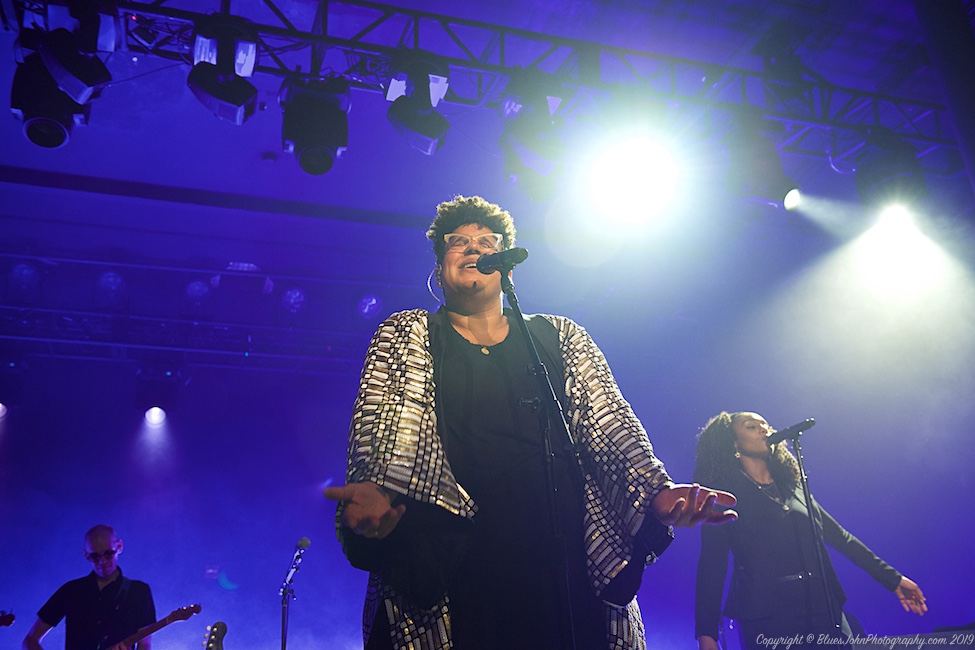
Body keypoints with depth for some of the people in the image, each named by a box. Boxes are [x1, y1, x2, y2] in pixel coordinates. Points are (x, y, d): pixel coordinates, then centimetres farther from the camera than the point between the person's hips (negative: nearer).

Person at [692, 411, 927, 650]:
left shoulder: (795, 488, 16)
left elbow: (839, 536, 22)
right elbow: (712, 565, -7)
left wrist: (893, 578, 20)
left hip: (824, 610, 5)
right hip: (767, 620, -5)